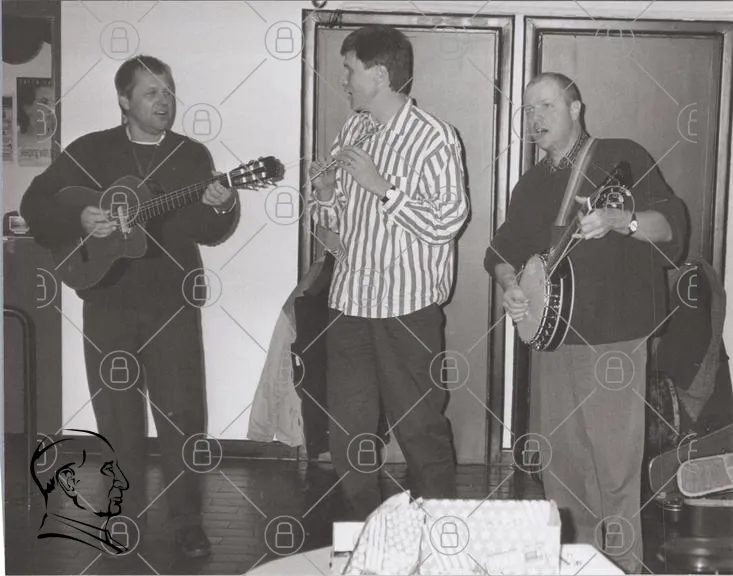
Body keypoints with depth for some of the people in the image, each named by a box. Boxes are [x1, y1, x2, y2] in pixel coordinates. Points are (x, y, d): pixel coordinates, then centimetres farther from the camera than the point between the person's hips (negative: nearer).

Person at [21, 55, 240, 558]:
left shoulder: (193, 154, 4)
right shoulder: (90, 150, 3)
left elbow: (209, 233, -1)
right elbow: (35, 203, 3)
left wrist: (222, 208, -23)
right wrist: (79, 220, -15)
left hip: (173, 301, 0)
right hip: (108, 298, 1)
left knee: (183, 412, -2)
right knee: (117, 412, 9)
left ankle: (188, 520, 10)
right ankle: (126, 513, 24)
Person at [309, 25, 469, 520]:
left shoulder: (434, 138, -10)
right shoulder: (352, 131, 10)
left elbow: (447, 222, -16)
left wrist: (380, 185, -18)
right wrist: (326, 193, -4)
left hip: (408, 307, -6)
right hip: (350, 300, 6)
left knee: (420, 426, 4)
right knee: (347, 428, 11)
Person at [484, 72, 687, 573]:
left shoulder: (621, 157, -1)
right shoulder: (532, 184, 17)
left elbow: (672, 224, -11)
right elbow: (504, 248, 20)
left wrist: (620, 220, -30)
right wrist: (510, 285, -1)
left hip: (614, 339, -6)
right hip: (551, 336, 6)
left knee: (615, 465, -5)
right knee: (560, 460, 11)